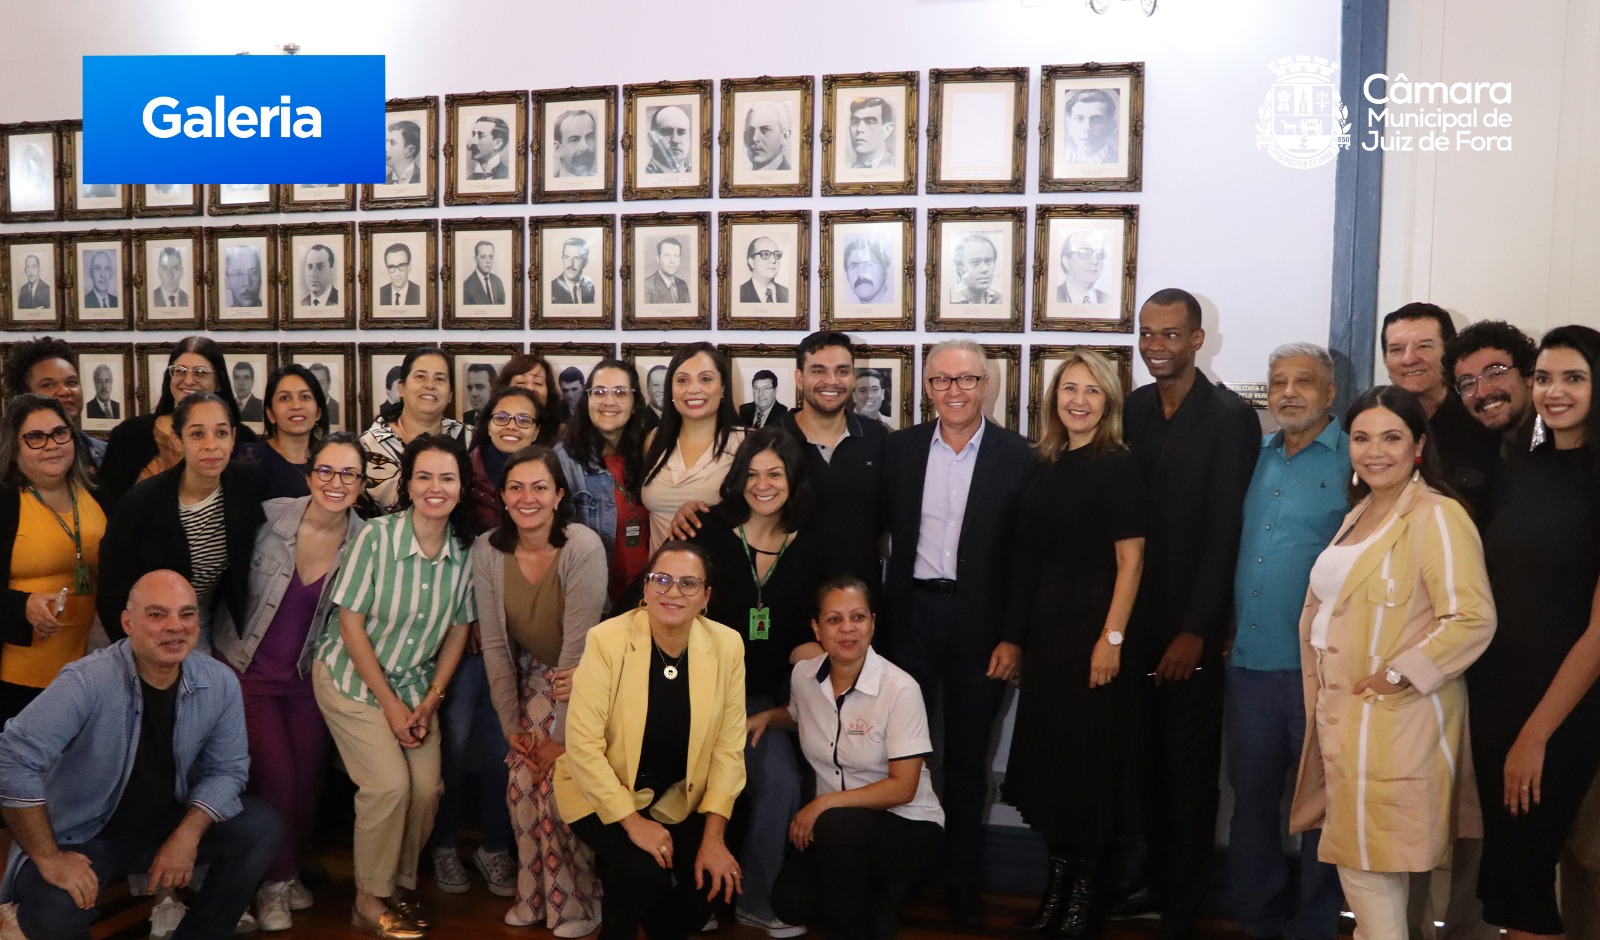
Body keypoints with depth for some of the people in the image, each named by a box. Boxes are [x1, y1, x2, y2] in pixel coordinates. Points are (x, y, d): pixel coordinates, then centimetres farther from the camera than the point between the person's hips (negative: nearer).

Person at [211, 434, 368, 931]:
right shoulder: (270, 517, -15)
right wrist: (222, 641, -1)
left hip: (310, 678, 2)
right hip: (250, 670, -2)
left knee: (308, 780, 6)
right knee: (276, 777, -7)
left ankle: (292, 871, 33)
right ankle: (273, 884, 16)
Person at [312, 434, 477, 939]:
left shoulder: (465, 550, -10)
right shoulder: (376, 536, -21)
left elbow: (458, 630, 0)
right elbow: (351, 623, -17)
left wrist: (430, 701, -6)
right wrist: (390, 704, -15)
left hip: (416, 684, 4)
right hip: (352, 678, -3)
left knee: (427, 786, -9)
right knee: (390, 783, -16)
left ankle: (402, 884, 16)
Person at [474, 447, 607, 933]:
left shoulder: (583, 548, -28)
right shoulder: (487, 550, -14)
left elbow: (578, 647, -25)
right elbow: (494, 643, -7)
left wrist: (561, 736, -21)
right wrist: (511, 724, -5)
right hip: (535, 674, 4)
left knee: (560, 787, -12)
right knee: (522, 783, -4)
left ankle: (576, 907, 10)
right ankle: (535, 896, 19)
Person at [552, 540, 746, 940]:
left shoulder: (727, 646, -10)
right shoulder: (607, 640, -19)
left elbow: (729, 748, -6)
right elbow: (583, 745, -19)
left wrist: (713, 838, -9)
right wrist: (632, 821, -20)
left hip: (679, 800, 3)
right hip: (603, 794, -3)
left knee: (707, 888, -13)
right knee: (644, 873, -25)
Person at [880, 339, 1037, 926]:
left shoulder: (1017, 458, -4)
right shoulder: (900, 449, 3)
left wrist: (1013, 636, -9)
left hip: (980, 624, -1)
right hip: (911, 616, 2)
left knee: (966, 759, 10)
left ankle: (961, 879, 24)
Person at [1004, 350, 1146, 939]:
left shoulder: (1117, 465, -8)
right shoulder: (1047, 465, 9)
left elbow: (1130, 560, -12)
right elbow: (1031, 556, 9)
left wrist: (1112, 637, -17)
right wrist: (1018, 635, 5)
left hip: (1093, 626, -6)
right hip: (1044, 626, 6)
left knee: (1089, 755, 2)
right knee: (1046, 751, 11)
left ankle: (1085, 890, 17)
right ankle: (1058, 882, 25)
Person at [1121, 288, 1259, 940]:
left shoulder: (1231, 417, -9)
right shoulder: (1132, 409, 7)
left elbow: (1226, 532, -12)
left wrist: (1195, 631, -14)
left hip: (1192, 625, -4)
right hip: (1137, 619, 4)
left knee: (1189, 768, 6)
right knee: (1145, 760, 10)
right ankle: (1149, 880, 26)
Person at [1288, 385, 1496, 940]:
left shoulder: (1436, 517, -14)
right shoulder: (1360, 514, 13)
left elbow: (1473, 619, -22)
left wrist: (1396, 674, -19)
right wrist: (1326, 697, 12)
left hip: (1393, 718, -8)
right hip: (1343, 711, 8)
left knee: (1367, 865, -2)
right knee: (1374, 865, 18)